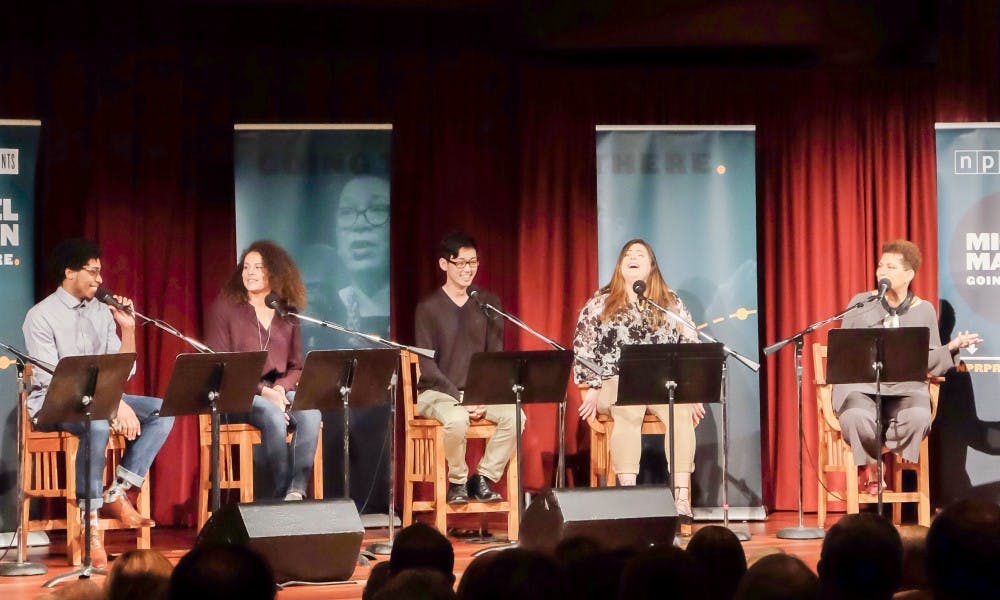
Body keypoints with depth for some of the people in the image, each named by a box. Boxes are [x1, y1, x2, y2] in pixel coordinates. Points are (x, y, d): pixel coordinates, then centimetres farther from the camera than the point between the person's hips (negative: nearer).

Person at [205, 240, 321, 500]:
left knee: (310, 413, -29)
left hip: (278, 390, 4)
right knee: (274, 416, -36)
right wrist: (263, 391, -16)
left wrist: (280, 388, -10)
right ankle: (282, 494, -30)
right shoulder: (225, 307, 1)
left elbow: (296, 367, 15)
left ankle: (297, 491, -35)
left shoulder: (287, 315, 14)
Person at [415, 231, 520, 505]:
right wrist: (460, 398, -20)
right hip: (436, 392, -4)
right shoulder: (428, 308, -3)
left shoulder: (488, 304, 8)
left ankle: (483, 478, -9)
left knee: (514, 416, -26)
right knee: (457, 419, -36)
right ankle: (458, 481, -11)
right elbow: (426, 365, -8)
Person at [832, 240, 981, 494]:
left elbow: (930, 362, 9)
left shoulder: (924, 310, 9)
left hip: (905, 387, 1)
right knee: (856, 417, -36)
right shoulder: (861, 302, 6)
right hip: (860, 385, -1)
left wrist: (951, 347, -9)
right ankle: (870, 469, -3)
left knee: (918, 417, -35)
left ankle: (874, 464, -9)